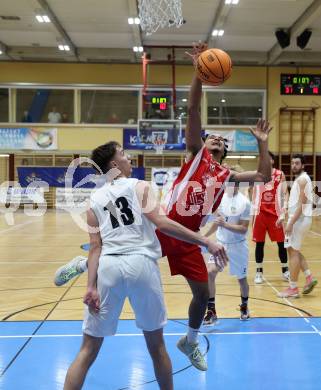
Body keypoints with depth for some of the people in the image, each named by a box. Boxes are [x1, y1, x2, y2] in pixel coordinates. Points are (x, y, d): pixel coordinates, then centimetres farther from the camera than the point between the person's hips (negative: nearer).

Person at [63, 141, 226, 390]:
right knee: (156, 344, 16)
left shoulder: (94, 199, 18)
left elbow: (96, 247, 8)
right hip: (141, 264, -2)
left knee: (89, 349, 11)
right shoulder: (138, 186, 8)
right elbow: (161, 223, -7)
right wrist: (206, 242, -8)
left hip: (108, 266, 3)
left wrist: (91, 286, 4)